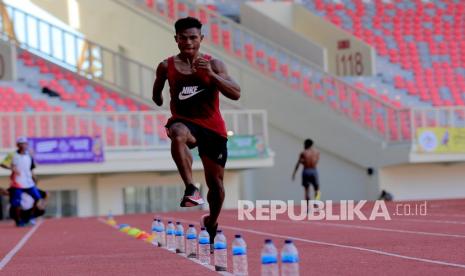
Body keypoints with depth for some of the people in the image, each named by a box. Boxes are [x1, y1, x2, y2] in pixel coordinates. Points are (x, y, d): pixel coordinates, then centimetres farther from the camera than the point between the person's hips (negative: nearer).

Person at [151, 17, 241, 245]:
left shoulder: (213, 65, -3)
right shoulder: (166, 67, 1)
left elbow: (236, 94, -14)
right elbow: (156, 94, 22)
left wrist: (211, 74, -22)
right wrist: (160, 103, 8)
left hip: (212, 126, 1)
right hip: (183, 121, -1)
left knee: (215, 183, 7)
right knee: (178, 135, -40)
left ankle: (212, 224, 33)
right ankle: (191, 190, -44)